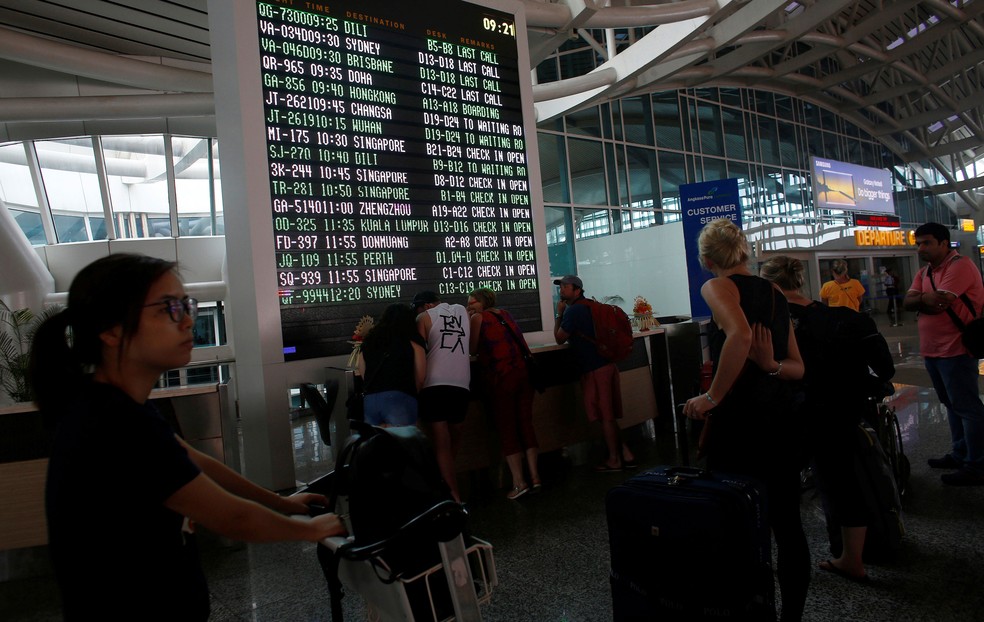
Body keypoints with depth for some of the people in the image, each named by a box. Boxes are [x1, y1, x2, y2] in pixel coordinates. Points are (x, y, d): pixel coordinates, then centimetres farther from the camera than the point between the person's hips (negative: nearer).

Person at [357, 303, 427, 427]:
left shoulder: (368, 342, 20)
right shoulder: (412, 342, 8)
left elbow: (363, 376, 18)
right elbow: (420, 379, 3)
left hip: (369, 400, 4)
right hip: (399, 399, -4)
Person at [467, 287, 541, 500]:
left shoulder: (478, 317, 2)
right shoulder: (504, 314, 20)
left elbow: (473, 349, 2)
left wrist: (469, 322, 10)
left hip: (500, 376, -6)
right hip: (522, 371, 6)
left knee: (507, 428, 1)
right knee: (525, 424, 10)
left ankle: (519, 482, 2)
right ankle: (534, 476, 14)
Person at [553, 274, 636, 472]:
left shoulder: (573, 310, -12)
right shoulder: (589, 306, 18)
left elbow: (559, 338, -3)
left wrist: (559, 313, 3)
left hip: (594, 368, -9)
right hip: (607, 364, 9)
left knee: (605, 415, -1)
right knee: (609, 415, 14)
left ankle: (614, 460, 8)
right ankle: (625, 454, 18)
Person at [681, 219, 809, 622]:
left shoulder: (718, 287, -8)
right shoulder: (774, 294, 15)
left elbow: (739, 334, -30)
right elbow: (798, 367, 15)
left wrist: (712, 398, -23)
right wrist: (771, 365, -5)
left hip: (740, 419, -8)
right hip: (781, 418, 8)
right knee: (787, 525, 15)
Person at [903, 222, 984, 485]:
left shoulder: (960, 266, -14)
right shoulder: (924, 272, 14)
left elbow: (939, 305, -24)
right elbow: (907, 303, 3)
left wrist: (920, 301, -5)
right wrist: (926, 298, -15)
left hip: (955, 350, -9)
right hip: (932, 350, 9)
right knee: (952, 405, 17)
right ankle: (960, 454, 28)